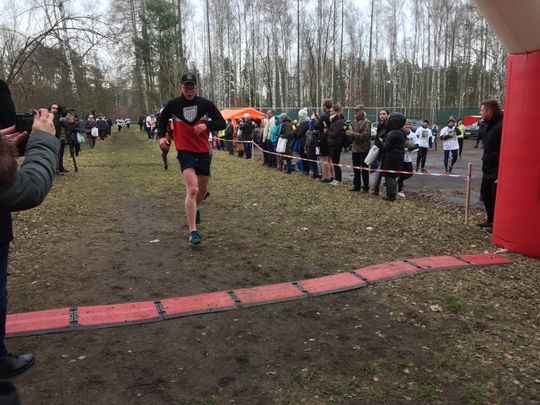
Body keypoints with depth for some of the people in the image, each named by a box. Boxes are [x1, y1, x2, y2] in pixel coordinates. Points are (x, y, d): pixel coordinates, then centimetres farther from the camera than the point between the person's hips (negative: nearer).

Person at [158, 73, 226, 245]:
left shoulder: (206, 104, -1)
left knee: (203, 189, 17)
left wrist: (207, 124, -18)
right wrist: (162, 136, -2)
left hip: (203, 152, 3)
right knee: (192, 189, -19)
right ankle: (192, 231, -15)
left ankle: (194, 208, 51)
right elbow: (162, 120, 16)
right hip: (185, 152, -3)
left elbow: (222, 123, 0)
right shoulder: (173, 105, -2)